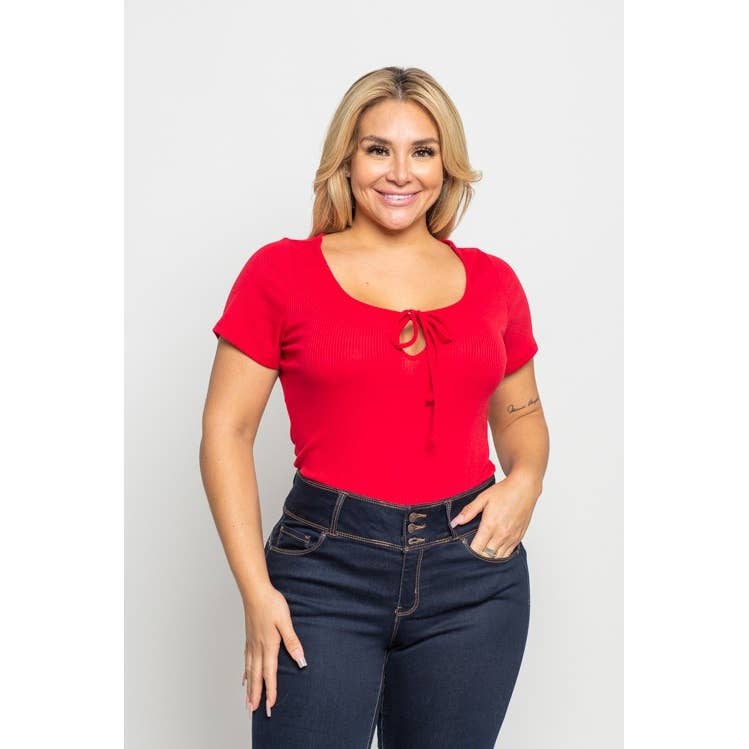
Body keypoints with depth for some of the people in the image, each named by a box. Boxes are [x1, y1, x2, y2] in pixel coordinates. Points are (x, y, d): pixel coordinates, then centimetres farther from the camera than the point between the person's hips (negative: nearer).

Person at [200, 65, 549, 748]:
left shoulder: (491, 281, 8)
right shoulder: (282, 272, -1)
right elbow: (227, 431, -2)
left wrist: (525, 481, -1)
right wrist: (256, 590, -9)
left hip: (474, 570, 3)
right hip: (326, 569, -3)